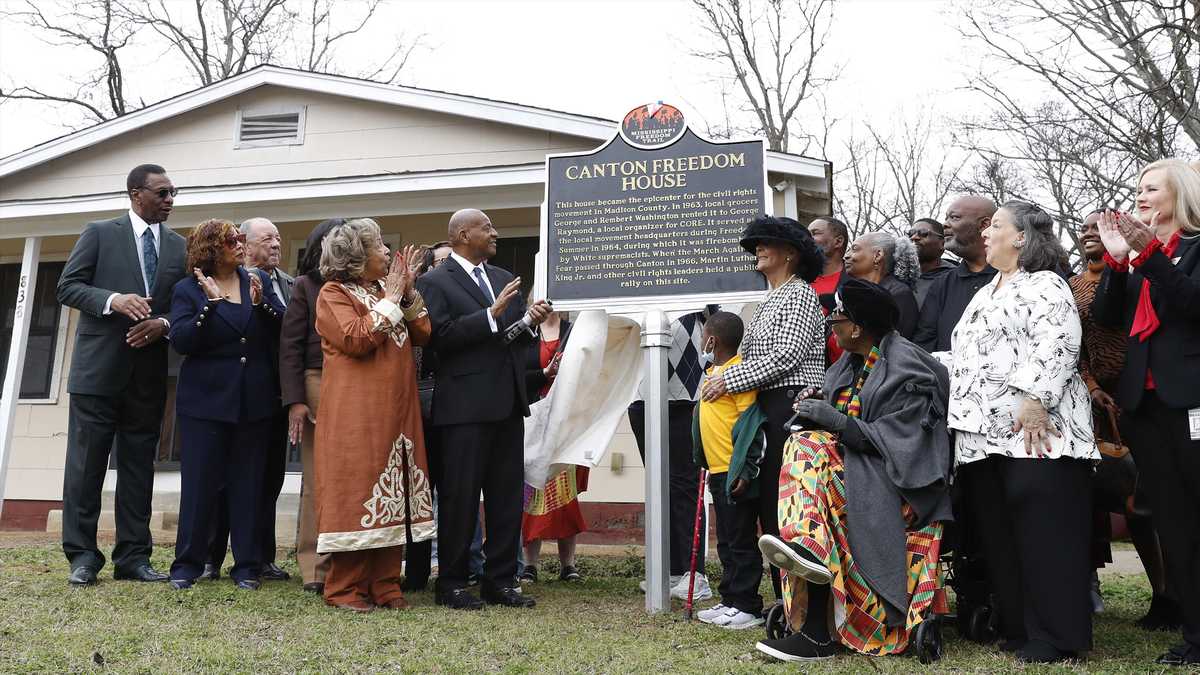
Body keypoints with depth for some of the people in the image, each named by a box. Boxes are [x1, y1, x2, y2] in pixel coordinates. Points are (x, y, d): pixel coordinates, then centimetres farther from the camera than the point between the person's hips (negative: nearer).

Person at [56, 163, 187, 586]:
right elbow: (68, 286, -1)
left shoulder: (179, 246, 12)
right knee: (86, 461, 0)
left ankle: (133, 557, 12)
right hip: (99, 366, -3)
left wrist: (163, 323, -8)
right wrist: (113, 300, -18)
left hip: (149, 372, 4)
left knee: (139, 465, 6)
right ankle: (82, 555, 8)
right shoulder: (100, 233, 3)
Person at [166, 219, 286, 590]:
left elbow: (283, 329, 1)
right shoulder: (188, 289, 2)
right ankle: (188, 563, 13)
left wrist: (260, 302, -16)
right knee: (199, 483, 0)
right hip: (206, 401, -2)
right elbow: (180, 341, -10)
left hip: (254, 402, 2)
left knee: (248, 484, 6)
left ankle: (247, 566, 13)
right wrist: (211, 303, -20)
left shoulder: (259, 280, 9)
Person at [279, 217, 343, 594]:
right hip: (318, 386, -2)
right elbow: (290, 345, 1)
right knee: (318, 481, -1)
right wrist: (295, 400, -7)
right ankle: (316, 569, 7)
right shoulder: (306, 286, 8)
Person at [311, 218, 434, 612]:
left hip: (396, 413, 6)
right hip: (355, 415, -6)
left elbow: (423, 335, 11)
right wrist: (390, 300, -10)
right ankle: (344, 589, 6)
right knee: (355, 495, -4)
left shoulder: (387, 290, 18)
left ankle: (385, 585, 11)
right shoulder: (334, 294, -1)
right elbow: (356, 339, -17)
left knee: (392, 496, 5)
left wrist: (408, 293, 0)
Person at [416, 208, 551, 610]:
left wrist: (530, 322, -5)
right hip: (465, 406, -7)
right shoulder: (435, 282, -3)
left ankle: (500, 580, 20)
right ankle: (451, 584, 13)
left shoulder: (504, 279, 17)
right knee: (459, 497, 1)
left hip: (507, 403, 7)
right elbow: (441, 337, -16)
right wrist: (491, 314, -20)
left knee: (507, 495, 10)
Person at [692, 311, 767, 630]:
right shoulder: (713, 373, 15)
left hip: (735, 474, -10)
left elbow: (750, 423, -19)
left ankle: (748, 607, 8)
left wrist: (745, 471, -22)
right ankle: (730, 600, 25)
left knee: (741, 542, -1)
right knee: (726, 542, 16)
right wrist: (708, 465, 22)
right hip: (718, 472, 10)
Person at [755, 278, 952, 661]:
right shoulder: (851, 364, 12)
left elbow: (894, 439, -17)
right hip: (853, 463, 7)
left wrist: (834, 419, -19)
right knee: (806, 447, -21)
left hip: (898, 479, -7)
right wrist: (816, 408, -5)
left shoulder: (905, 368, -11)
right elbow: (838, 424, 16)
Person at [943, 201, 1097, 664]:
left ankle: (1055, 635, 2)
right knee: (995, 533, 9)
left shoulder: (1044, 285, -1)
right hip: (981, 433, 9)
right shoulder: (985, 295, 26)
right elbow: (963, 357, 30)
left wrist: (1034, 399, -24)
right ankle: (1017, 627, 18)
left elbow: (1057, 346, -15)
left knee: (1042, 532, -6)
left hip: (1032, 431, -9)